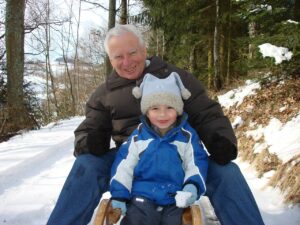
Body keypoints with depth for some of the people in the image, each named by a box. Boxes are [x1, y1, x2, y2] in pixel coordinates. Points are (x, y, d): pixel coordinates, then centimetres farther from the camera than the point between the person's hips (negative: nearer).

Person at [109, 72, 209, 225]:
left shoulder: (187, 135, 2)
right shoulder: (138, 135, 3)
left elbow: (196, 163, 4)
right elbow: (124, 164, 3)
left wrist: (193, 185, -15)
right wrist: (119, 194, -3)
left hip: (175, 198, 1)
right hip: (143, 195, 0)